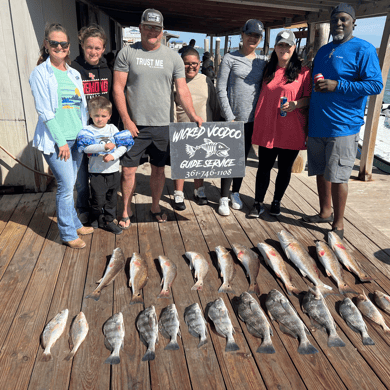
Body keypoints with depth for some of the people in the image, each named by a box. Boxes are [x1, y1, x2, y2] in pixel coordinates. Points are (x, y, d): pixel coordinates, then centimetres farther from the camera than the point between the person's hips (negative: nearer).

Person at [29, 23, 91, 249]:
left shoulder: (74, 74, 14)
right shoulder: (41, 73, -4)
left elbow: (83, 106, 16)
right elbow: (44, 111, -10)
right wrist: (60, 141, -13)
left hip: (77, 138, 5)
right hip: (55, 141, -5)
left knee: (70, 185, 14)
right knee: (66, 187, -5)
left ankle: (74, 223, 29)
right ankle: (68, 234, 9)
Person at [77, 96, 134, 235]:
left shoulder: (113, 129, 4)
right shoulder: (88, 131, -4)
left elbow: (123, 146, -2)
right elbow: (86, 147, -20)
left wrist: (113, 156, -19)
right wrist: (104, 146, -30)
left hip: (113, 171, 3)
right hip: (97, 172, -3)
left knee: (111, 198, 13)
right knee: (98, 199, 3)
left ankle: (109, 220, 29)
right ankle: (97, 220, 26)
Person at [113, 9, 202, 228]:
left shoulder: (173, 57, 6)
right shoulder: (127, 53, 1)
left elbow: (182, 90, 0)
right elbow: (118, 89, -2)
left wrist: (192, 115, -16)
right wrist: (126, 120, -10)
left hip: (163, 125, 2)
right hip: (135, 125, -1)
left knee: (159, 168, 12)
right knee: (128, 169, 3)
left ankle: (156, 207, 30)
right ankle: (126, 211, 20)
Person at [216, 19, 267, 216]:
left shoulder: (263, 61, 11)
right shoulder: (230, 58, -1)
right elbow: (221, 89, -5)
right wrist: (230, 117, -11)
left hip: (252, 119, 4)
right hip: (233, 118, -4)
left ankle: (235, 193, 28)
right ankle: (224, 198, 10)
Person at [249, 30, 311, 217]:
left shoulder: (303, 71, 0)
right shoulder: (268, 70, 12)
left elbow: (309, 98, -1)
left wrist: (295, 104, -21)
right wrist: (257, 122, 13)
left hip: (291, 130, -2)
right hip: (268, 128, 2)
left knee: (285, 168, 8)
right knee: (264, 167, 4)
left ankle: (276, 202, 26)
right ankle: (258, 203, 17)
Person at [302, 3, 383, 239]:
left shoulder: (363, 50, -5)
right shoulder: (323, 51, 17)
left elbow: (375, 85, -13)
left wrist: (337, 85, -20)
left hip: (342, 126, -7)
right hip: (317, 125, 7)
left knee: (337, 176, -4)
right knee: (321, 172, 13)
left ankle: (338, 225, 8)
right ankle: (325, 212, 30)